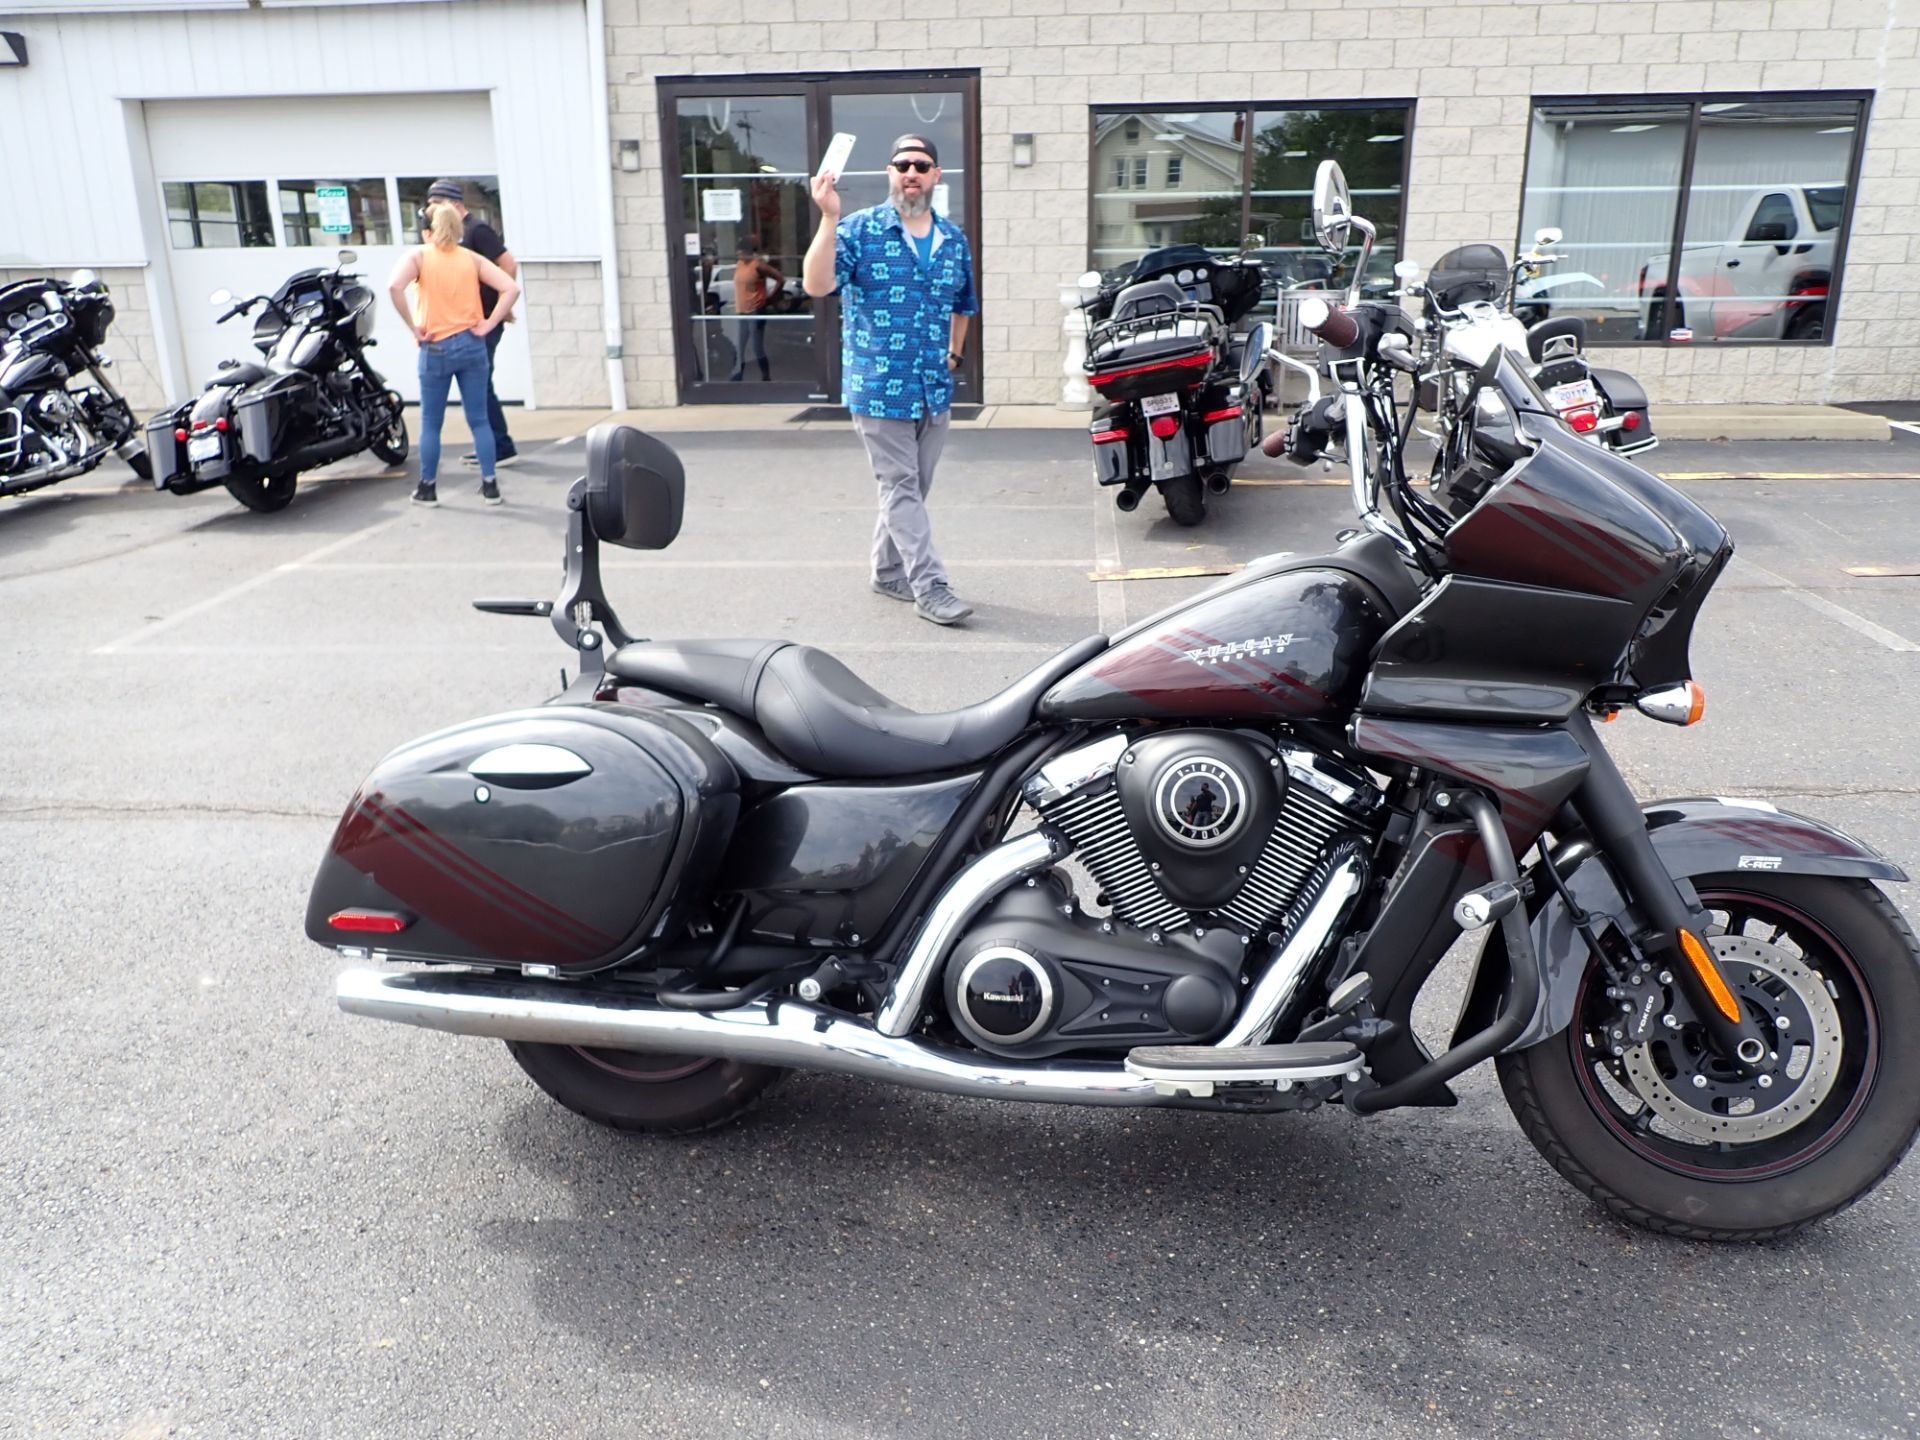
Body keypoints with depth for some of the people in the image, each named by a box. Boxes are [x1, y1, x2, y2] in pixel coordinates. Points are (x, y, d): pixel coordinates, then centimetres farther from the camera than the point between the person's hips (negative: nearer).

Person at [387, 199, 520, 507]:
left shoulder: (418, 255, -2)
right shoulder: (472, 258, 6)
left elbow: (395, 287, -20)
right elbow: (511, 288, -4)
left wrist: (413, 327, -11)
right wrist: (488, 324, -3)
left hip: (436, 347, -2)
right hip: (472, 344, 2)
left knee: (430, 423, 9)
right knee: (479, 420, 8)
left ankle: (427, 489, 16)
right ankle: (490, 486, 9)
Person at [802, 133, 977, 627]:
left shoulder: (955, 239, 11)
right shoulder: (859, 229, -5)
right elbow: (817, 285, -19)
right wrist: (829, 219, -25)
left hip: (935, 391, 6)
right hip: (879, 388, -6)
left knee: (912, 489, 14)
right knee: (901, 489, -4)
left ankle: (887, 570, 29)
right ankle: (930, 587, -3)